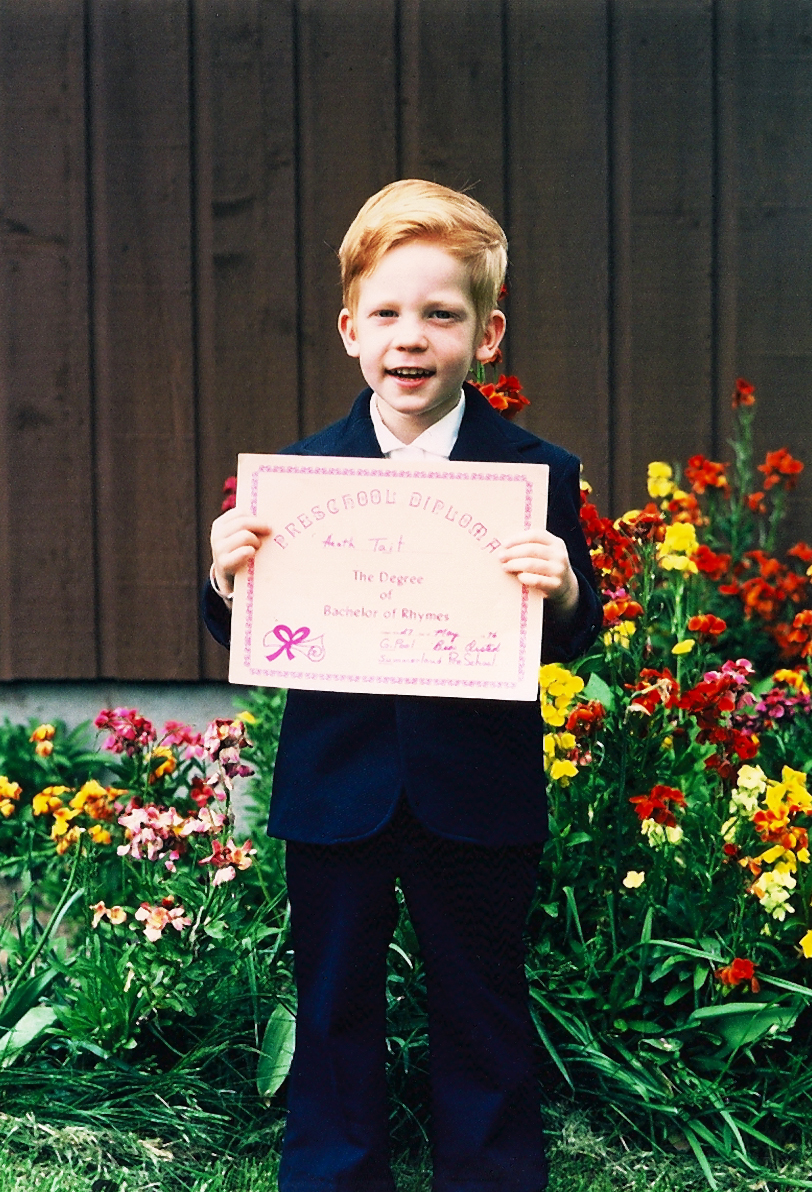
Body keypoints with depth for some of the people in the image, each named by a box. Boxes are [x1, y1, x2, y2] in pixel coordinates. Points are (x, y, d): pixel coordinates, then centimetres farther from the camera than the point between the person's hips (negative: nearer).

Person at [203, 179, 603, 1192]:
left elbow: (572, 641, -5)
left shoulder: (538, 473, -5)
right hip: (334, 793, 2)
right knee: (333, 1013, 16)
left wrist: (563, 594, -26)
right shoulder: (296, 471, -1)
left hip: (477, 800, -1)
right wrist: (228, 580, -17)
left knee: (483, 1019, 14)